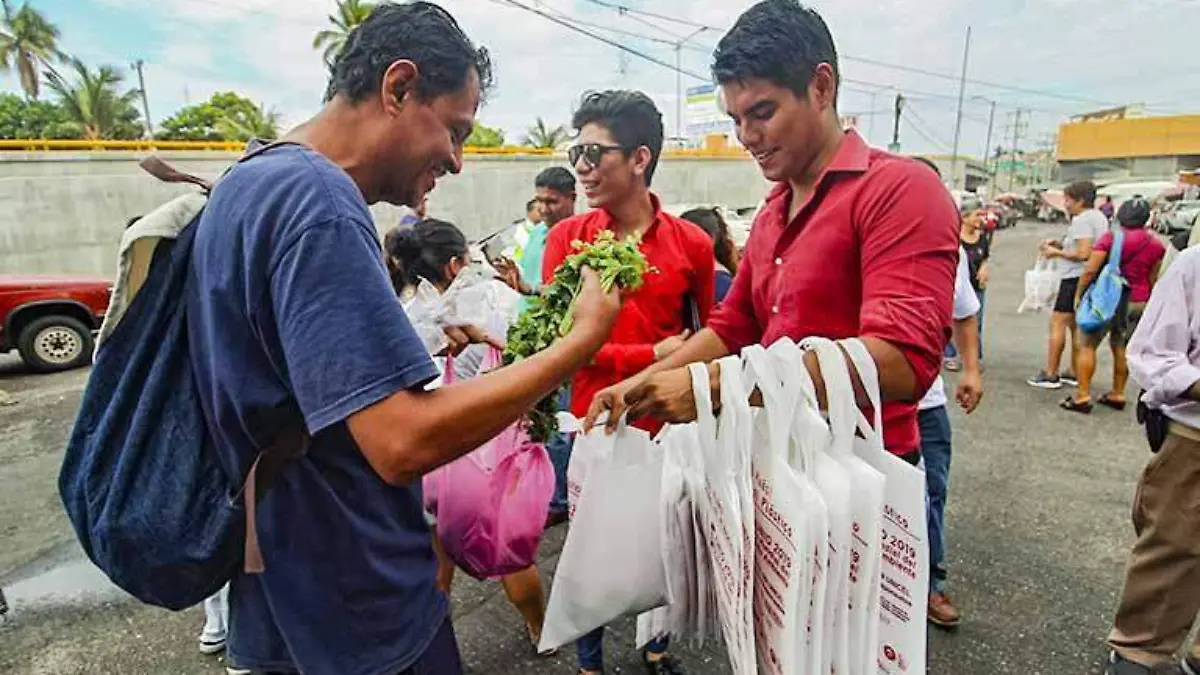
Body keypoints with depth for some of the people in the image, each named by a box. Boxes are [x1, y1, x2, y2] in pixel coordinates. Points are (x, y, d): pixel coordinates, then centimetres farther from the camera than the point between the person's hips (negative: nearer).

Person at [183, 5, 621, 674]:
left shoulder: (252, 182, 7)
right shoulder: (318, 199, -26)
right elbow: (407, 441, -33)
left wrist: (413, 350, 10)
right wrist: (583, 339, -24)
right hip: (358, 615, -9)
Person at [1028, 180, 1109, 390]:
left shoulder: (1082, 220, -15)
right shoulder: (1100, 217, 16)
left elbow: (1083, 254, -22)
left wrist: (1057, 253, -10)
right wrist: (1059, 244, 12)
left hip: (1076, 278, -10)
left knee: (1058, 323, -7)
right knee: (1077, 325, 15)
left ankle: (1050, 374, -5)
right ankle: (1074, 373, 21)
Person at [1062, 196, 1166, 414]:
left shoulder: (1111, 238, -11)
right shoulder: (1156, 244, 5)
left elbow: (1090, 270, -16)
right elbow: (1153, 278, 10)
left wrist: (1079, 294, -5)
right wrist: (1149, 302, 21)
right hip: (1138, 302, 6)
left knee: (1088, 345, 0)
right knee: (1121, 347, 16)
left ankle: (1083, 396, -5)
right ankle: (1117, 394, 22)